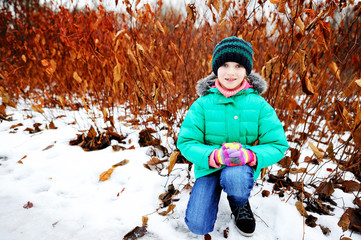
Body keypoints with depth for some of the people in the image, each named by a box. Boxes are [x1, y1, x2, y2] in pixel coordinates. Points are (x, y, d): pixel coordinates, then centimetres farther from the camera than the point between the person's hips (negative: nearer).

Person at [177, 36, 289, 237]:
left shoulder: (258, 104, -8)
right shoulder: (202, 104, -9)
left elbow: (278, 145, -9)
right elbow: (186, 142, -11)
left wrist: (249, 155, -29)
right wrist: (214, 156, -30)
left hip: (244, 166, 0)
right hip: (209, 166, 1)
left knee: (234, 177, -37)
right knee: (197, 225, -11)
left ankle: (240, 204, 3)